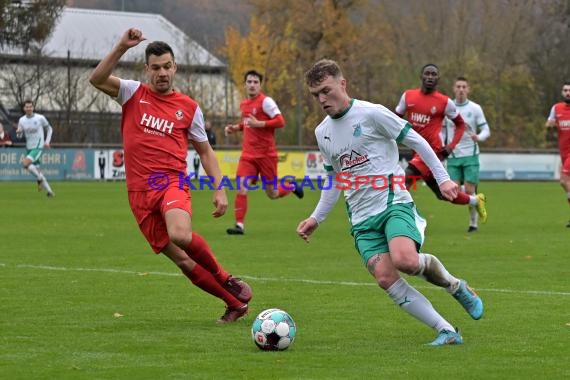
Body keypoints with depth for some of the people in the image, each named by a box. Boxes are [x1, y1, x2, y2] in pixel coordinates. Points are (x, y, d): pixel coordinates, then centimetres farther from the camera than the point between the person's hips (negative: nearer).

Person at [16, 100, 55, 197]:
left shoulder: (40, 118, -9)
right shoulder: (22, 120, 2)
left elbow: (49, 129, 6)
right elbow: (19, 136, 6)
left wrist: (47, 141, -4)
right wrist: (18, 132, -18)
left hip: (38, 147, -5)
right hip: (29, 148, 5)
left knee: (25, 163, -25)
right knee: (36, 171, 7)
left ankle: (40, 179, -8)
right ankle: (49, 191, 16)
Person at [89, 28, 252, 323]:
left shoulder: (189, 107, 8)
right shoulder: (133, 93, 7)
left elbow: (205, 151, 15)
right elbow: (96, 79, -10)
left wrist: (219, 190, 5)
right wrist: (122, 47, -19)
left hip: (172, 183, -2)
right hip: (139, 191, 2)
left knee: (180, 235, -34)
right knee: (181, 260, -3)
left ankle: (227, 280, -9)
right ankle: (235, 303, 10)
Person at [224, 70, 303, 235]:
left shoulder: (265, 101, -10)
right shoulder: (243, 104, 11)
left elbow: (280, 121, -17)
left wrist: (258, 124, -23)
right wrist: (236, 127, 10)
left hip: (266, 153, -5)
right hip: (248, 153, 5)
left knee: (272, 194, 6)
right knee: (242, 188, -12)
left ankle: (292, 187, 38)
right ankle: (239, 225, -7)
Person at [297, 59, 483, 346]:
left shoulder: (371, 114, -6)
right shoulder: (322, 132, 14)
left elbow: (416, 141, -1)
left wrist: (442, 178, -6)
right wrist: (316, 218, 20)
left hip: (393, 203, -5)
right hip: (361, 218, 5)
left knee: (405, 260, -32)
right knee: (386, 278, -16)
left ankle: (456, 287, -1)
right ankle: (446, 332, -10)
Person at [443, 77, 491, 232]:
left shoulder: (475, 108, -1)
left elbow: (486, 130, -2)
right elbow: (443, 131, 13)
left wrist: (479, 137, -23)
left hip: (470, 155, -2)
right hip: (453, 155, 2)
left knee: (469, 190, -6)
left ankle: (473, 222, 7)